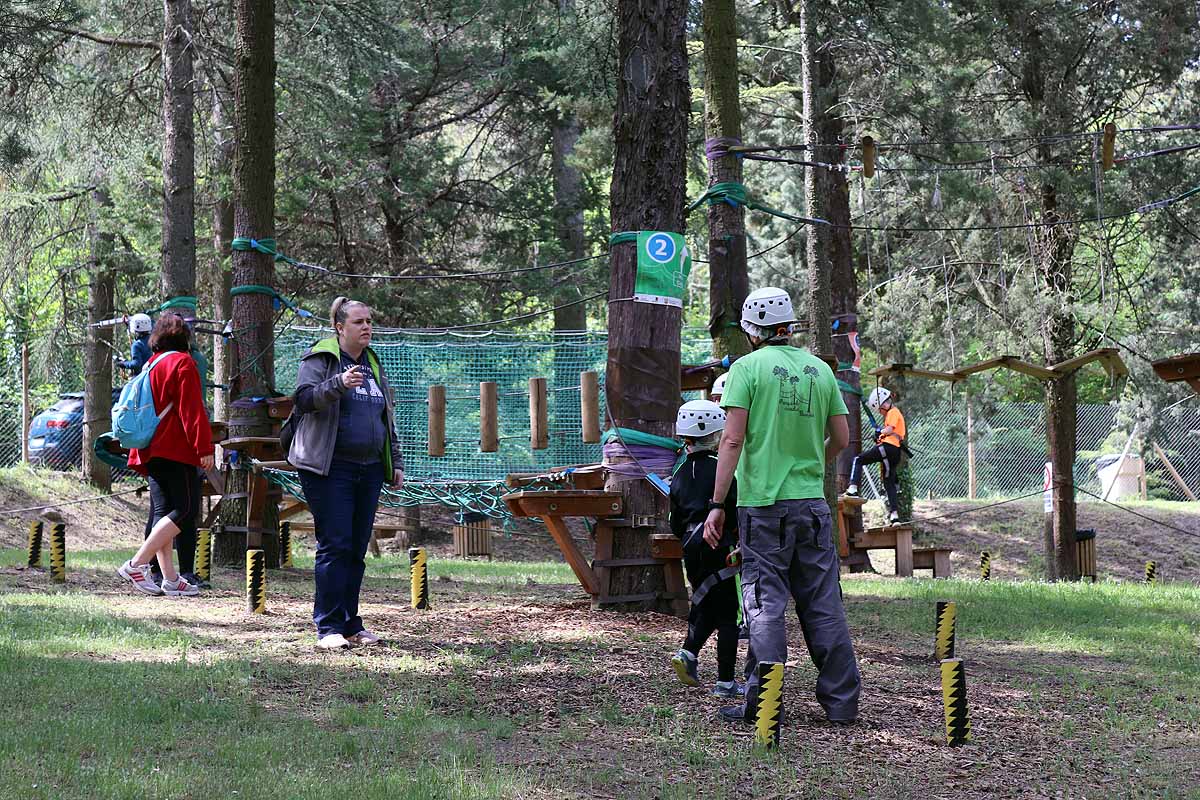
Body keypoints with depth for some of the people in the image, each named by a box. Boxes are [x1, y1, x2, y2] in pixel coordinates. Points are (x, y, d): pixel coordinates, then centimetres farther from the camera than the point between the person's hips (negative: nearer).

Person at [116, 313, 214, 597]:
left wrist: (139, 450, 27)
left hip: (152, 451, 8)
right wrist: (204, 447, -15)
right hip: (177, 450, -8)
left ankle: (170, 578, 3)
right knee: (186, 510, -9)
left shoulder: (150, 365, 17)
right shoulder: (182, 363, -7)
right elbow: (192, 410, -14)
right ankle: (137, 564, -18)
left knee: (163, 512, 7)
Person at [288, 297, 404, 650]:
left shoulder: (373, 364, 19)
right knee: (335, 545, -10)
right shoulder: (320, 359, -2)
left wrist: (396, 462, 20)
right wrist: (338, 384, -33)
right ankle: (329, 627, -8)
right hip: (330, 470, -6)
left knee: (357, 549, 7)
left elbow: (387, 419, 25)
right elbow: (303, 398, -18)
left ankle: (350, 624, 13)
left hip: (369, 469, 7)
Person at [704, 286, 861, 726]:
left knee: (765, 603, 0)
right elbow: (841, 438, 11)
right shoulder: (820, 368, 9)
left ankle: (764, 702, -2)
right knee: (823, 605, 9)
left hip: (763, 503, -4)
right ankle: (841, 700, 11)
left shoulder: (748, 367, -5)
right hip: (812, 502, 4)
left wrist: (717, 504, -9)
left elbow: (733, 439, -11)